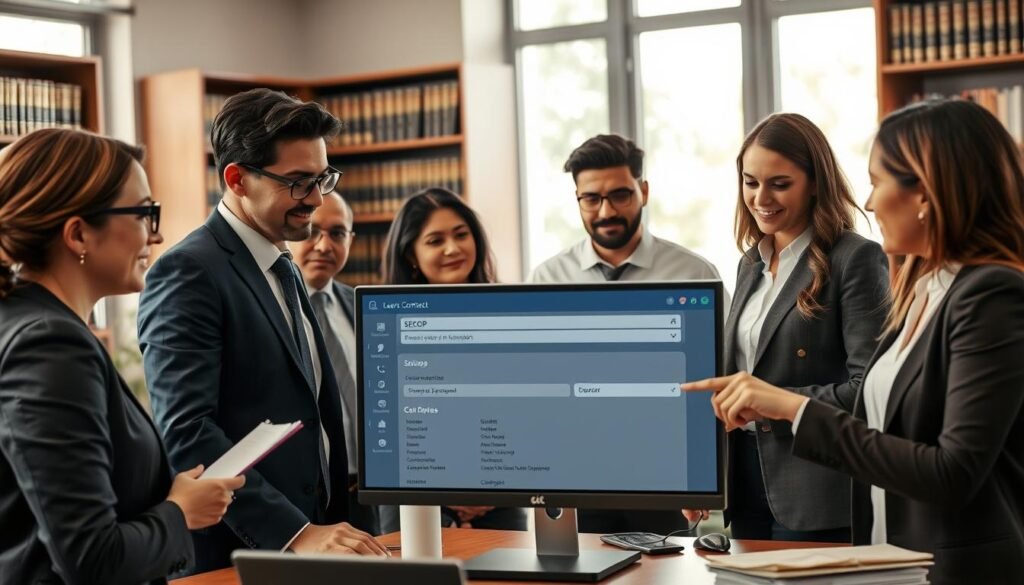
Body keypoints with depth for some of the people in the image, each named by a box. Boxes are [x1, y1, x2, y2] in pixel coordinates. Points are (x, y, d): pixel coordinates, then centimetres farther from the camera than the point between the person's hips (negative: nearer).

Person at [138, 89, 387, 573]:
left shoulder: (282, 269, 14)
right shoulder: (188, 273, -13)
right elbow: (186, 430, -22)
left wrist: (327, 526, 9)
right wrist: (296, 533, -28)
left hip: (312, 533, 8)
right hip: (237, 552, -8)